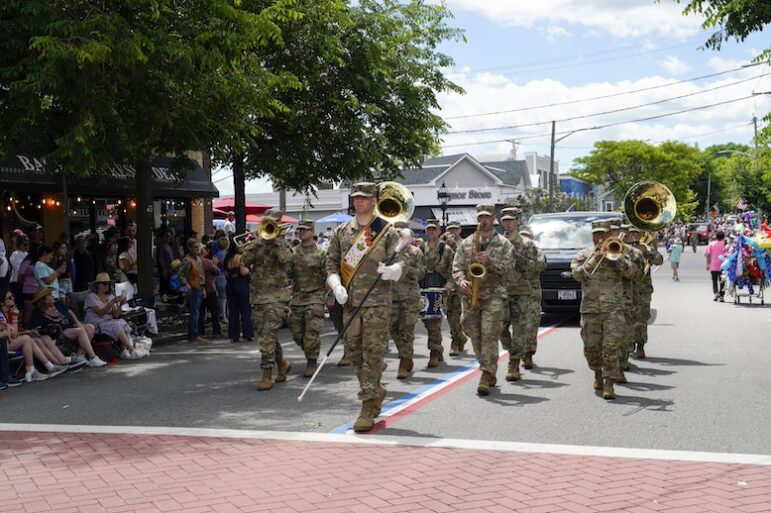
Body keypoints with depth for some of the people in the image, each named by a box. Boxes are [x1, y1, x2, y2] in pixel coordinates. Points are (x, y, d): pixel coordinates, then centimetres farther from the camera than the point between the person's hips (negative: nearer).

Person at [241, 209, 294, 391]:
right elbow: (244, 261, -1)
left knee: (268, 335, -15)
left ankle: (267, 376, -12)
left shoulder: (282, 243, 2)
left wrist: (276, 240, -15)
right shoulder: (257, 243, 11)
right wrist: (256, 243, -11)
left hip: (277, 296, -5)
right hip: (257, 295, 5)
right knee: (265, 335, 13)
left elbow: (286, 260, -18)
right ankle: (282, 364, 34)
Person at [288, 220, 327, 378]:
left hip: (315, 296, -4)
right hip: (297, 297, 4)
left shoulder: (320, 253, 0)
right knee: (297, 333, 6)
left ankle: (311, 363, 3)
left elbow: (328, 276, 0)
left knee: (312, 332, -8)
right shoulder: (292, 252, 9)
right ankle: (311, 355, 27)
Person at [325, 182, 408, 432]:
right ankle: (376, 392, 32)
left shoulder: (387, 231, -1)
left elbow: (400, 264, -5)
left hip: (377, 302, -4)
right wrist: (336, 285, -6)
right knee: (354, 352, 10)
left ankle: (368, 409, -1)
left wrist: (391, 271, -29)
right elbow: (331, 262, 12)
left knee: (373, 353, -5)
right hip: (350, 302, 4)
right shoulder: (341, 231, 10)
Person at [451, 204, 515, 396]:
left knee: (489, 335, -14)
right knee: (475, 336, 8)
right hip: (470, 295, 4)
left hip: (493, 295, -4)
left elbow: (509, 268, -2)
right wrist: (461, 280, -10)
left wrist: (490, 261, -16)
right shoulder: (466, 243, 14)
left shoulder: (503, 243, 7)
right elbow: (457, 266, 9)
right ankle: (490, 372, 24)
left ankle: (486, 377, -14)